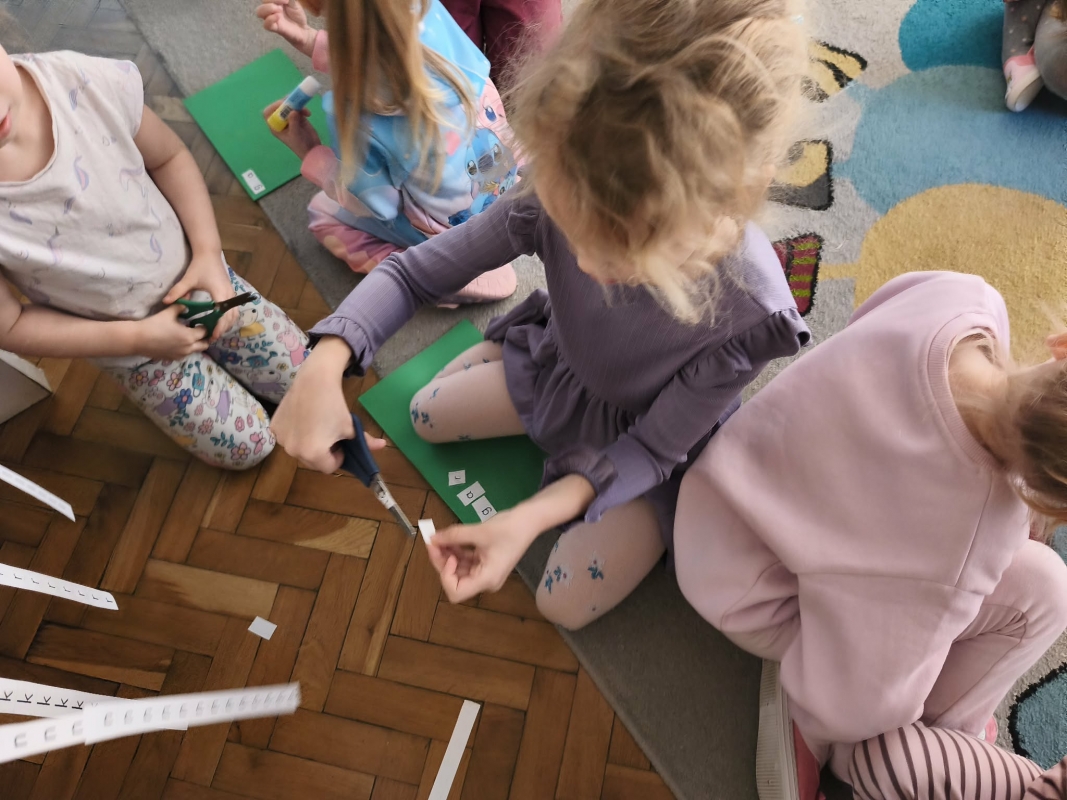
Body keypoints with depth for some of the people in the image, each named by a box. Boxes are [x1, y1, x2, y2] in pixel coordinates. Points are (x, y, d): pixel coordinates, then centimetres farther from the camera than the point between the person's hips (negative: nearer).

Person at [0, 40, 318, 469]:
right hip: (131, 343, -2)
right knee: (249, 447, 9)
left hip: (194, 274, 3)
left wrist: (208, 252, -17)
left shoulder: (88, 81, -27)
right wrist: (136, 337, -21)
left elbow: (169, 158, -6)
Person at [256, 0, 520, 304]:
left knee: (323, 212, 18)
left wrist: (309, 154, -7)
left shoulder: (356, 109, -33)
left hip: (455, 227, -5)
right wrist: (309, 38, -9)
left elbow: (379, 207, -16)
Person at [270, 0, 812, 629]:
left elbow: (653, 447, -26)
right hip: (553, 366, 4)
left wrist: (531, 518, -38)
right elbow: (413, 274, -22)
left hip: (650, 442, -3)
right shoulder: (558, 201, -33)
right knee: (428, 417, 13)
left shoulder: (750, 311, -40)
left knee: (566, 604, -6)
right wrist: (324, 367, -39)